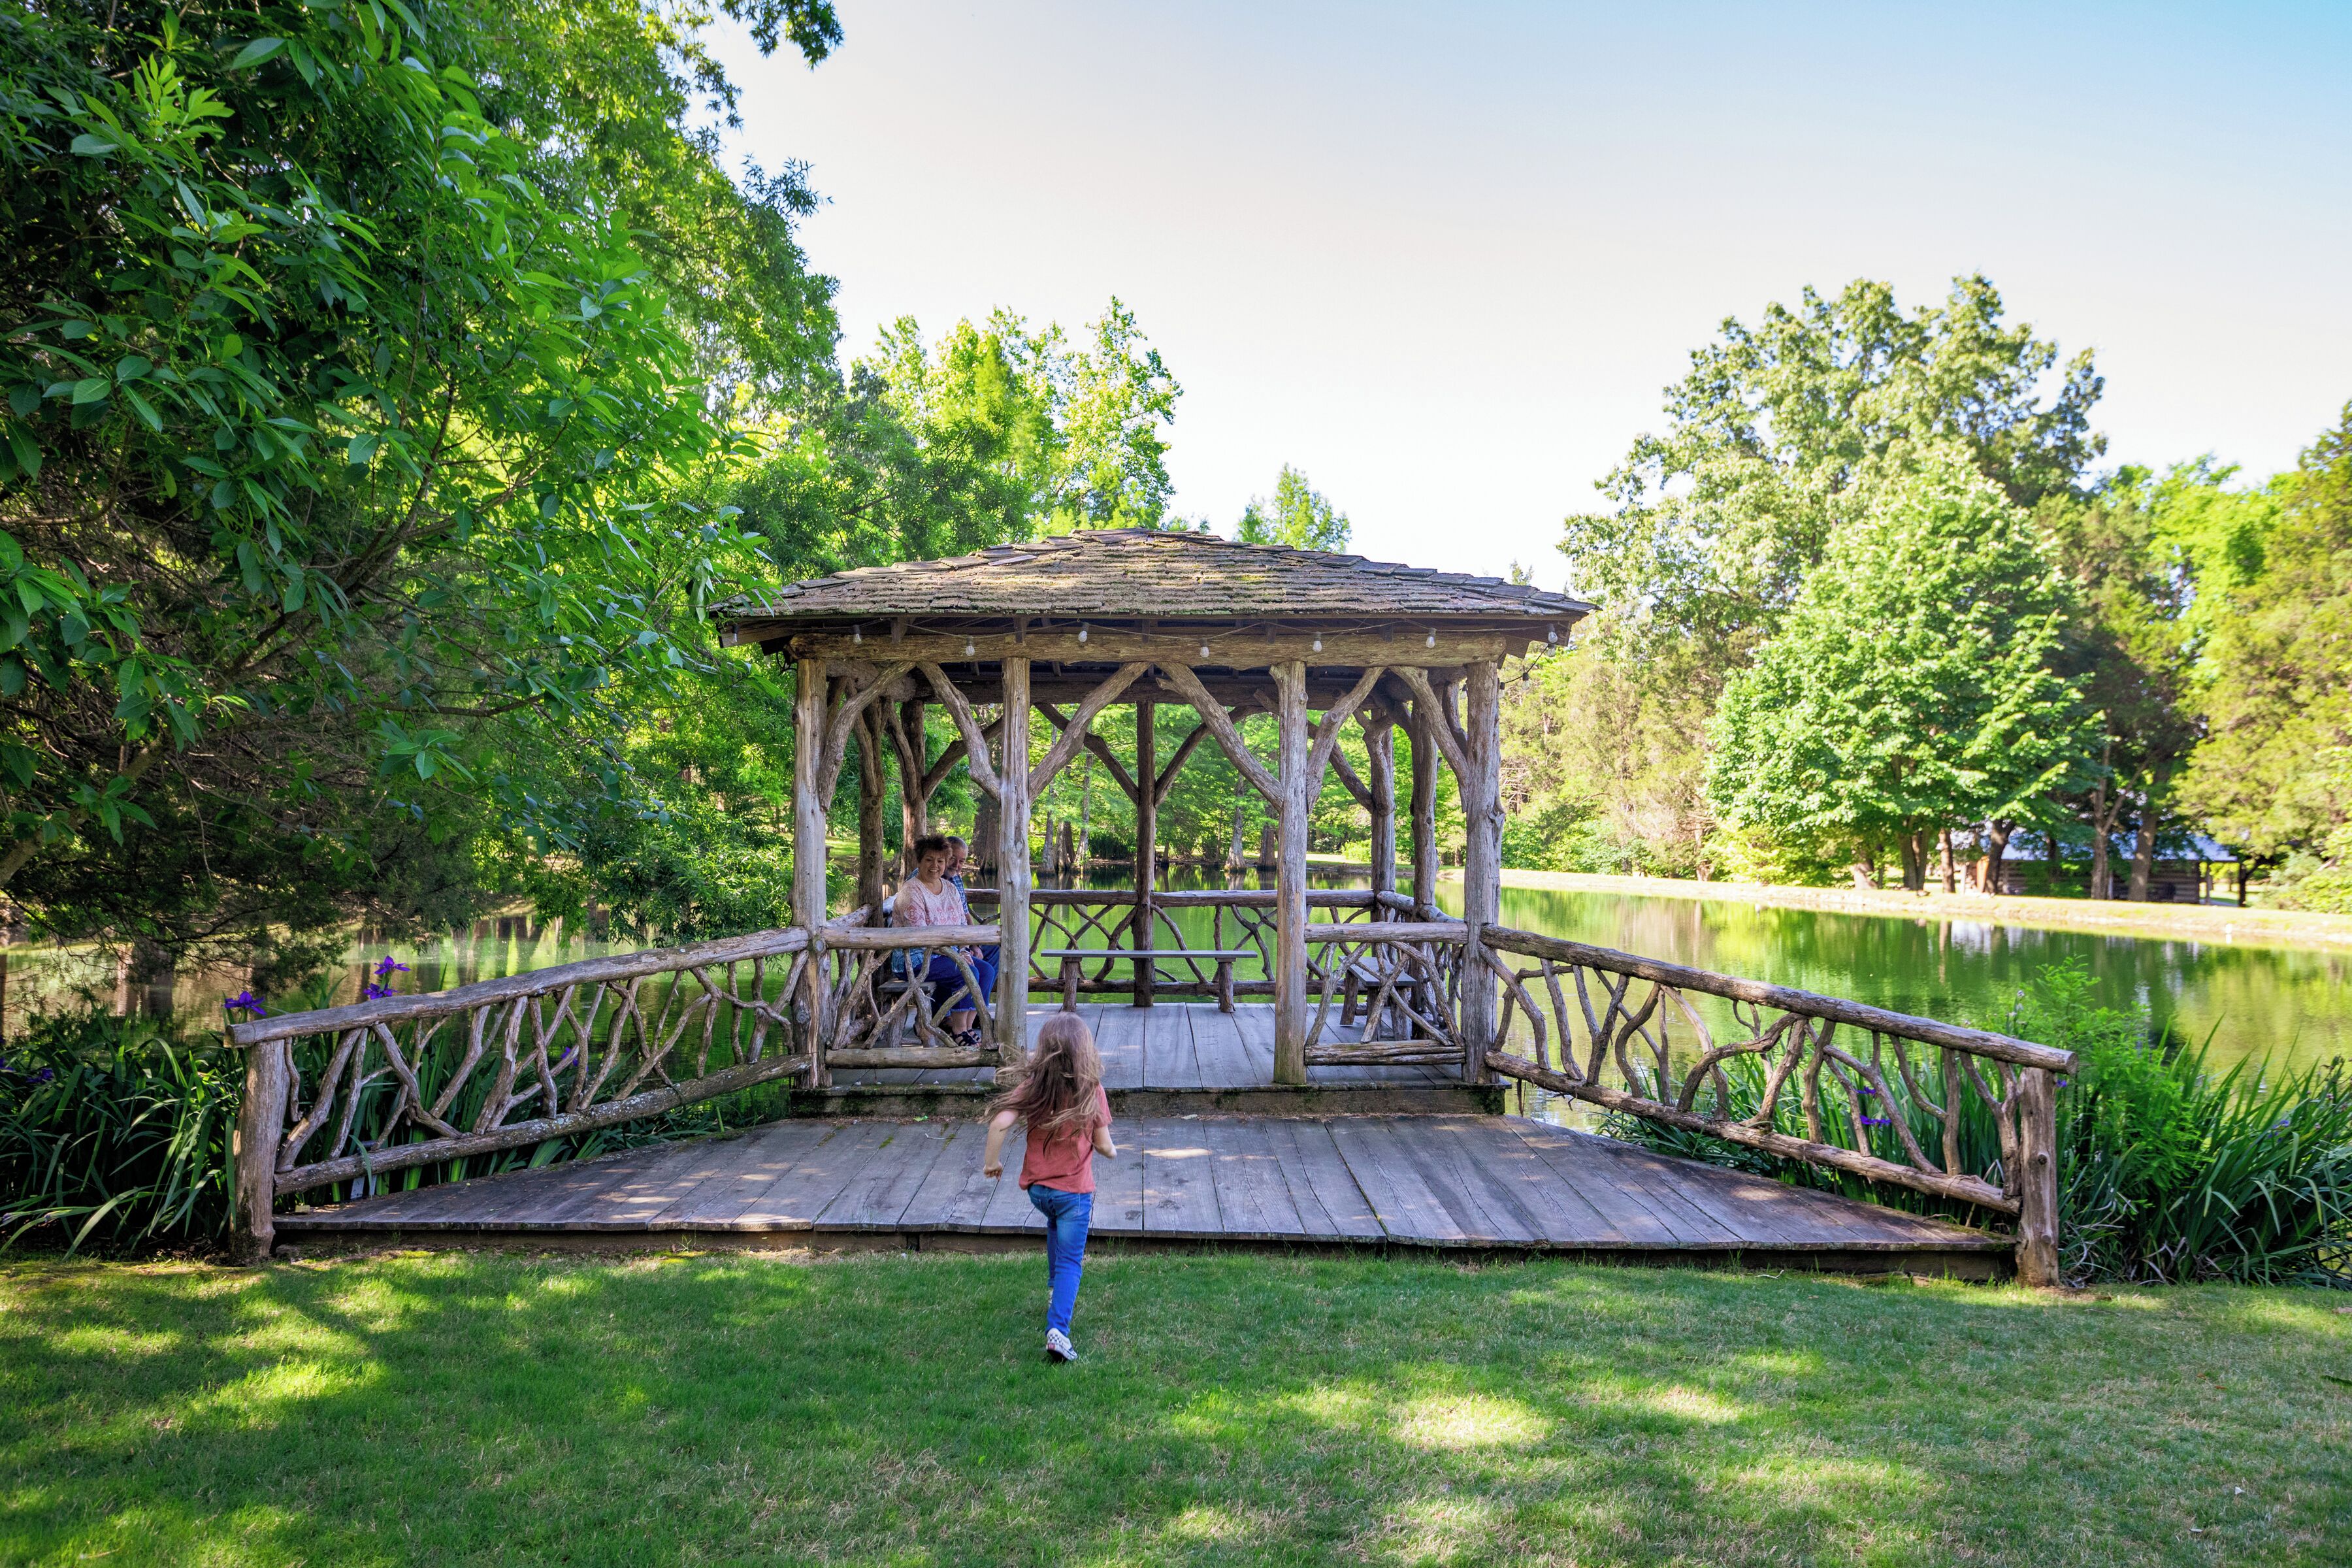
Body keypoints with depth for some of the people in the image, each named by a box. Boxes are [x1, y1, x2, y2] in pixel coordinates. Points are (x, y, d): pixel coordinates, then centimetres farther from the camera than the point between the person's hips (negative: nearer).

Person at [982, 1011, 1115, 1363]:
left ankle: (1056, 1290, 38)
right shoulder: (1092, 1091, -12)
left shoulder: (1033, 1086, -8)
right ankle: (1057, 1329, -12)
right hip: (1075, 1189, -3)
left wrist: (991, 1161, -3)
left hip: (1037, 1187, 3)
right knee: (1069, 1261, 2)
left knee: (1056, 1225, 35)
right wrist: (1112, 1152, 17)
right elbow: (1103, 1145, -7)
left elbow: (1000, 1123, -18)